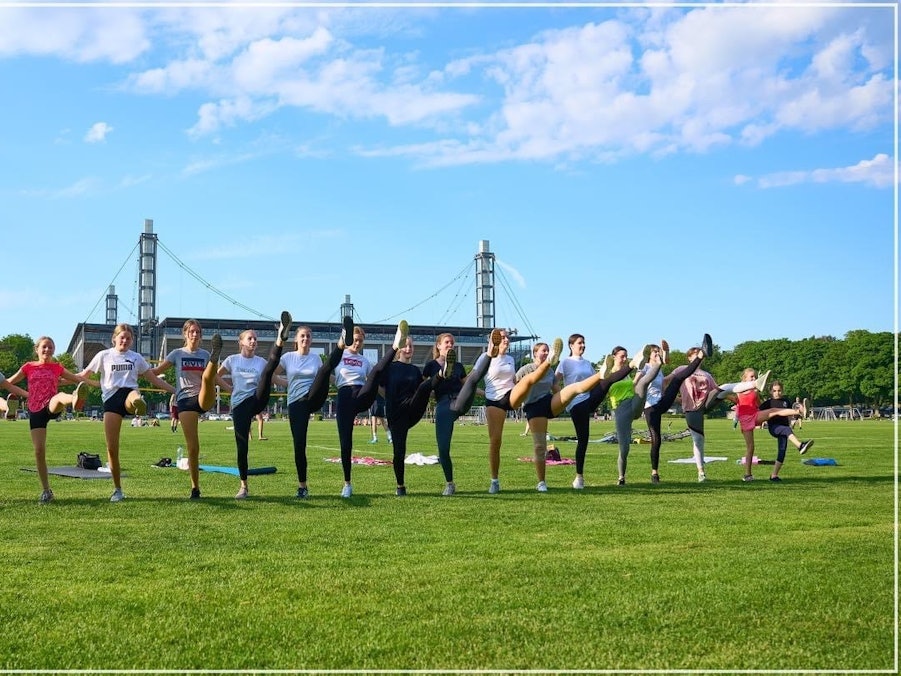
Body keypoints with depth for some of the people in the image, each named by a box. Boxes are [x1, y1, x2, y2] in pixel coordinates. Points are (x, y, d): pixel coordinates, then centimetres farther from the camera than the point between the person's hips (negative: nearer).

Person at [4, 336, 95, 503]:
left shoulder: (57, 367, 12)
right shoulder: (29, 367, 13)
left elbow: (79, 379, 16)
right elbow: (8, 382, 21)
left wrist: (100, 384, 13)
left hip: (52, 407, -2)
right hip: (35, 411, 2)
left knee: (60, 396, -39)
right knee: (39, 450, -6)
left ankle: (75, 399, -78)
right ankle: (46, 491, 5)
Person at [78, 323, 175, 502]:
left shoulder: (136, 358, 17)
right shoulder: (104, 355, 14)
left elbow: (155, 379, 19)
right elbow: (84, 376, 19)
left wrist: (176, 391, 13)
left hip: (129, 391, 0)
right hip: (110, 398, 0)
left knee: (134, 396, -42)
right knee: (112, 448, -5)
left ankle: (138, 404, -81)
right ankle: (117, 490, 8)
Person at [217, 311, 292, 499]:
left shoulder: (261, 362, 11)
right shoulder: (232, 360, 10)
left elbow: (272, 377, 14)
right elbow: (216, 376, 20)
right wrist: (230, 388, 10)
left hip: (258, 400, 0)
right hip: (239, 405, 1)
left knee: (270, 366, -24)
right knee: (241, 446, -3)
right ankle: (243, 486, 11)